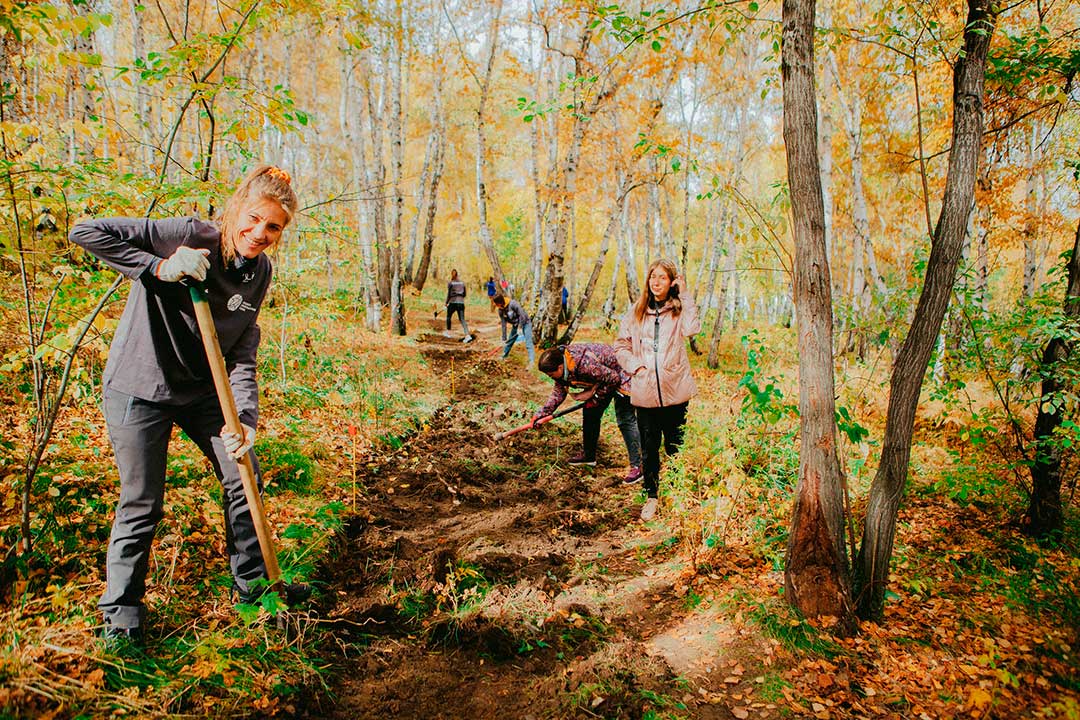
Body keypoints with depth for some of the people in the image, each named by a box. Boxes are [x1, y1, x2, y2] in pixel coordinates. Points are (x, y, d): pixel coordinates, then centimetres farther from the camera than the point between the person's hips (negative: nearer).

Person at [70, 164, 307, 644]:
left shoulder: (260, 272, -3)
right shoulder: (188, 236, -21)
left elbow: (242, 354, -6)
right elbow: (86, 232, -23)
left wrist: (244, 417, -18)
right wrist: (157, 267, -32)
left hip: (202, 389, 6)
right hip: (138, 388, -6)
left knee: (244, 478, 9)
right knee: (142, 502, 1)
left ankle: (253, 582, 29)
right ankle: (120, 607, 24)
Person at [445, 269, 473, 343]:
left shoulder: (450, 283, -4)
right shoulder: (462, 283, 10)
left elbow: (449, 294, -9)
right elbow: (464, 294, 13)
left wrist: (446, 302, 3)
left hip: (453, 303, -3)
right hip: (461, 303, 3)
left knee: (448, 317, 21)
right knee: (462, 319, -2)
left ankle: (448, 332, 30)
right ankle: (467, 335, -18)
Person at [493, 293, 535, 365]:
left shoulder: (513, 304, -28)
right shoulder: (501, 311, -8)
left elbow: (522, 315, -26)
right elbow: (503, 325, -6)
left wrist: (520, 327, -25)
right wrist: (504, 339, -7)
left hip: (525, 323, -7)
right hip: (515, 325, 7)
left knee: (528, 343, -15)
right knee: (509, 342, 16)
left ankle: (532, 361, -18)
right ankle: (503, 356, 36)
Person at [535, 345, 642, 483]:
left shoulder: (586, 364, -39)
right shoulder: (560, 364, -12)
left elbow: (614, 378, -27)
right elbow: (559, 391, 0)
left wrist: (594, 395, -17)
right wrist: (542, 413, -7)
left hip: (619, 377, -9)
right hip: (602, 381, 9)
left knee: (624, 420, -13)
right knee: (589, 413, 13)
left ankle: (636, 466, -11)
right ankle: (588, 455, 29)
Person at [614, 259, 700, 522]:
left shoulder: (679, 308, 3)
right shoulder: (636, 311, 8)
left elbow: (692, 329, -19)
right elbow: (621, 345, 12)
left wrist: (685, 294, -13)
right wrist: (635, 366, -4)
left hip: (674, 390, -2)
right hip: (644, 391, 2)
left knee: (675, 446, 8)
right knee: (649, 448, 10)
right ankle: (651, 495, 24)